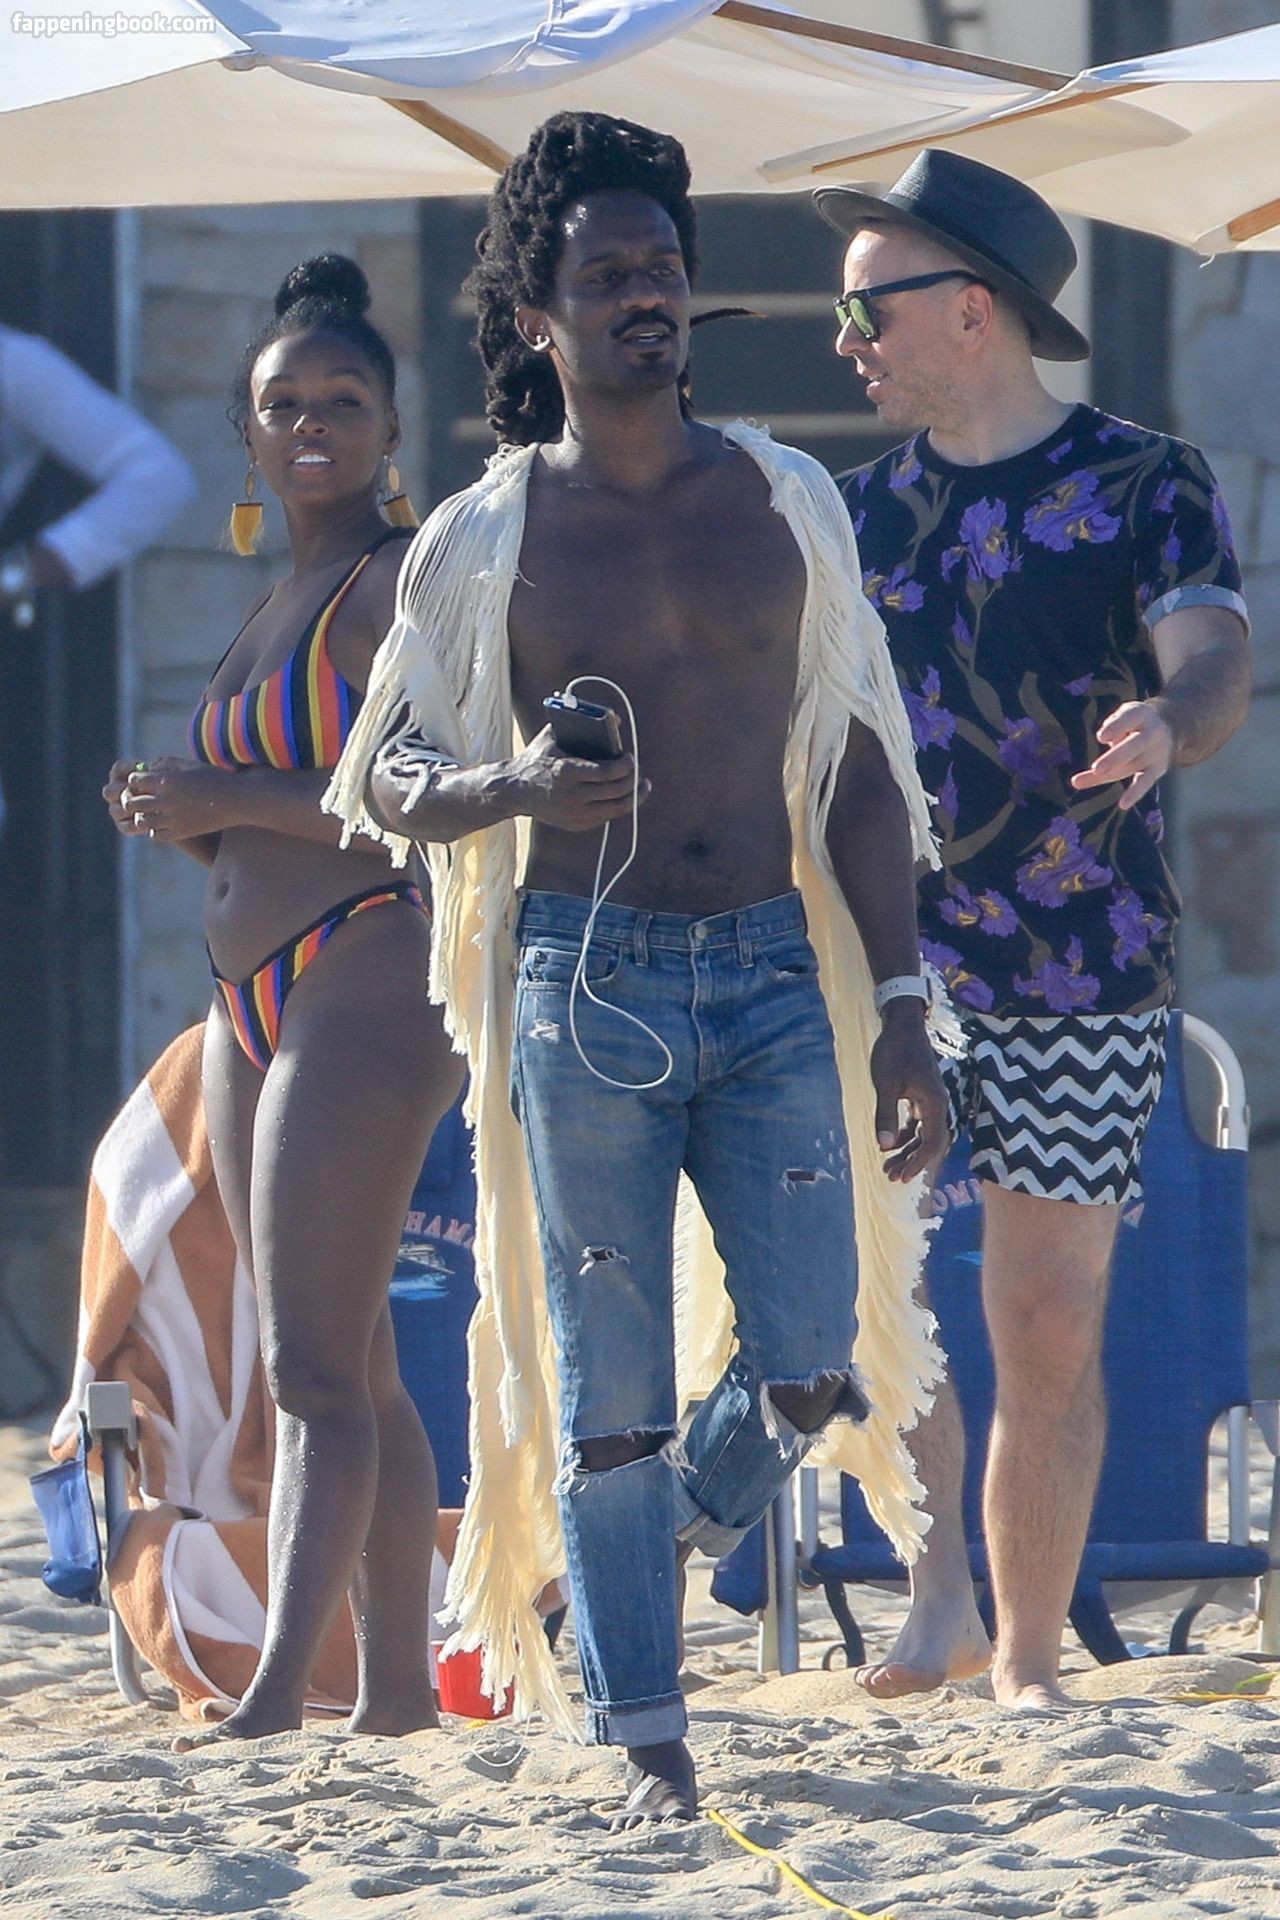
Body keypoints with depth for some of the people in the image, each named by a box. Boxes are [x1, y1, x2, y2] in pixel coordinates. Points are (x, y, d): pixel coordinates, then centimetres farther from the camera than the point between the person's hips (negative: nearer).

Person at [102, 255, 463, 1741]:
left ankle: (276, 1693, -24)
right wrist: (184, 816, 5)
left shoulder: (401, 585, -9)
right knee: (347, 1372, 11)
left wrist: (229, 800, -18)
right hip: (254, 1004, 10)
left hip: (368, 989, -10)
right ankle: (398, 1683, 15)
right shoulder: (278, 602, 19)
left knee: (315, 1366, -16)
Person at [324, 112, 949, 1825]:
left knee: (807, 1371, -5)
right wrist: (514, 792, -16)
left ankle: (675, 1520, 27)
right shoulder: (484, 540, 2)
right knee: (613, 1388, -2)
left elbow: (860, 774, 10)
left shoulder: (787, 504, 8)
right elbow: (379, 782, 6)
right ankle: (645, 1738, 7)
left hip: (772, 976, 2)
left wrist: (901, 1014, 4)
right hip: (586, 982, -2)